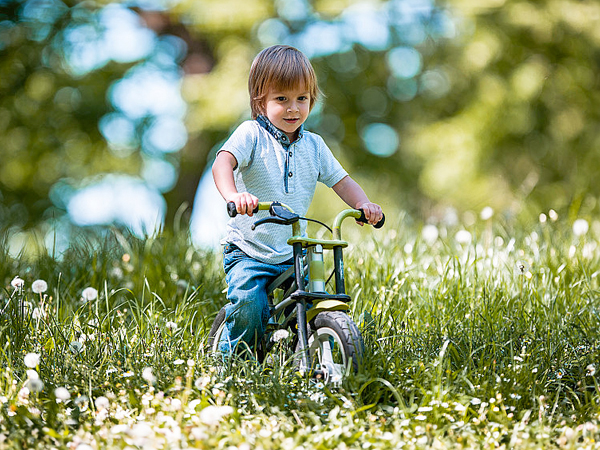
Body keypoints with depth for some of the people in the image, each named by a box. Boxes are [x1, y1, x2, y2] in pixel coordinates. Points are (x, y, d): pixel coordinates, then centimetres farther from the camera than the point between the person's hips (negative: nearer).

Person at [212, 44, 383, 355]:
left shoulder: (313, 145, 8)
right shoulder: (251, 134, -7)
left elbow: (341, 181, 10)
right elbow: (223, 163, -24)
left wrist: (364, 205, -12)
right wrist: (233, 195, -46)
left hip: (294, 253, 4)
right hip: (248, 252, -4)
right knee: (248, 302, -25)